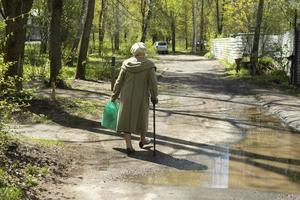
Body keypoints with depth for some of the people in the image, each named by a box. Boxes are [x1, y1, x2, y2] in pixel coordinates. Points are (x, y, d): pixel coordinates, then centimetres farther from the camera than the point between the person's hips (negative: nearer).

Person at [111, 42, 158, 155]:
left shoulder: (126, 63, -2)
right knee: (142, 117, 19)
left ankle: (128, 145, 4)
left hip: (126, 97, 2)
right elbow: (153, 83, -9)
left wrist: (114, 96, 9)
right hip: (141, 98, -1)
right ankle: (142, 140, 37)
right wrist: (154, 97, 3)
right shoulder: (149, 65, -9)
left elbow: (119, 82, 0)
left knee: (127, 119, 7)